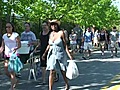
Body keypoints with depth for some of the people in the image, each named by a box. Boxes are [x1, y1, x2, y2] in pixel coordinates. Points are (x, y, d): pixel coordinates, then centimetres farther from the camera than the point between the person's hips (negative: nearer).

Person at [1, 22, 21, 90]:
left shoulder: (16, 35, -2)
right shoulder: (4, 36, 12)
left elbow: (19, 45, -7)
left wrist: (15, 48, -26)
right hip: (6, 55, 5)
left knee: (12, 71, -9)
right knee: (6, 71, 4)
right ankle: (15, 80, 31)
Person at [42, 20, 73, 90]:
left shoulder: (61, 33, -9)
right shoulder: (51, 34, 5)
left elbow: (65, 44, -9)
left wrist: (69, 54, -15)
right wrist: (45, 53, 12)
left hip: (60, 54, -3)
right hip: (52, 54, 3)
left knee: (63, 72, 10)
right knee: (52, 72, -5)